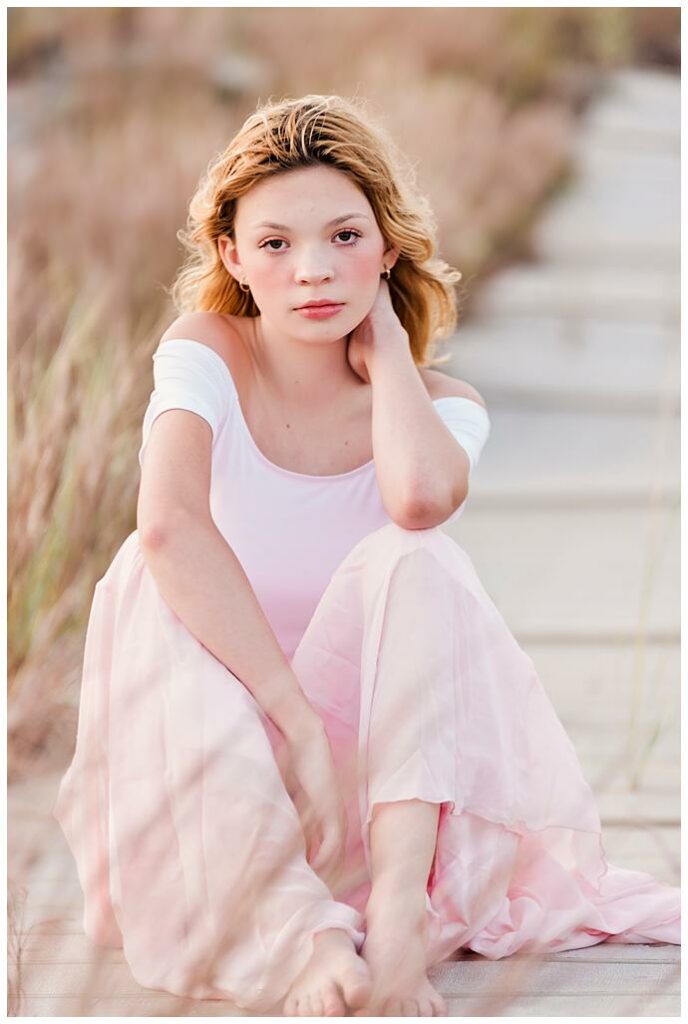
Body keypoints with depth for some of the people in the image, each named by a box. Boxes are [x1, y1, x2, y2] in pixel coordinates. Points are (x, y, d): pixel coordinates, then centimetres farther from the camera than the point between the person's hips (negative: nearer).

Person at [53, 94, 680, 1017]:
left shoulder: (439, 405, -3)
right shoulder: (208, 355, -7)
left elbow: (420, 497, -33)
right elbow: (168, 521, -30)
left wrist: (387, 346, -14)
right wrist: (298, 720, -37)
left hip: (379, 739, 1)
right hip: (210, 751, 0)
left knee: (413, 558, -25)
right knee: (155, 571, -29)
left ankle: (399, 900, -39)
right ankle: (294, 937, -44)